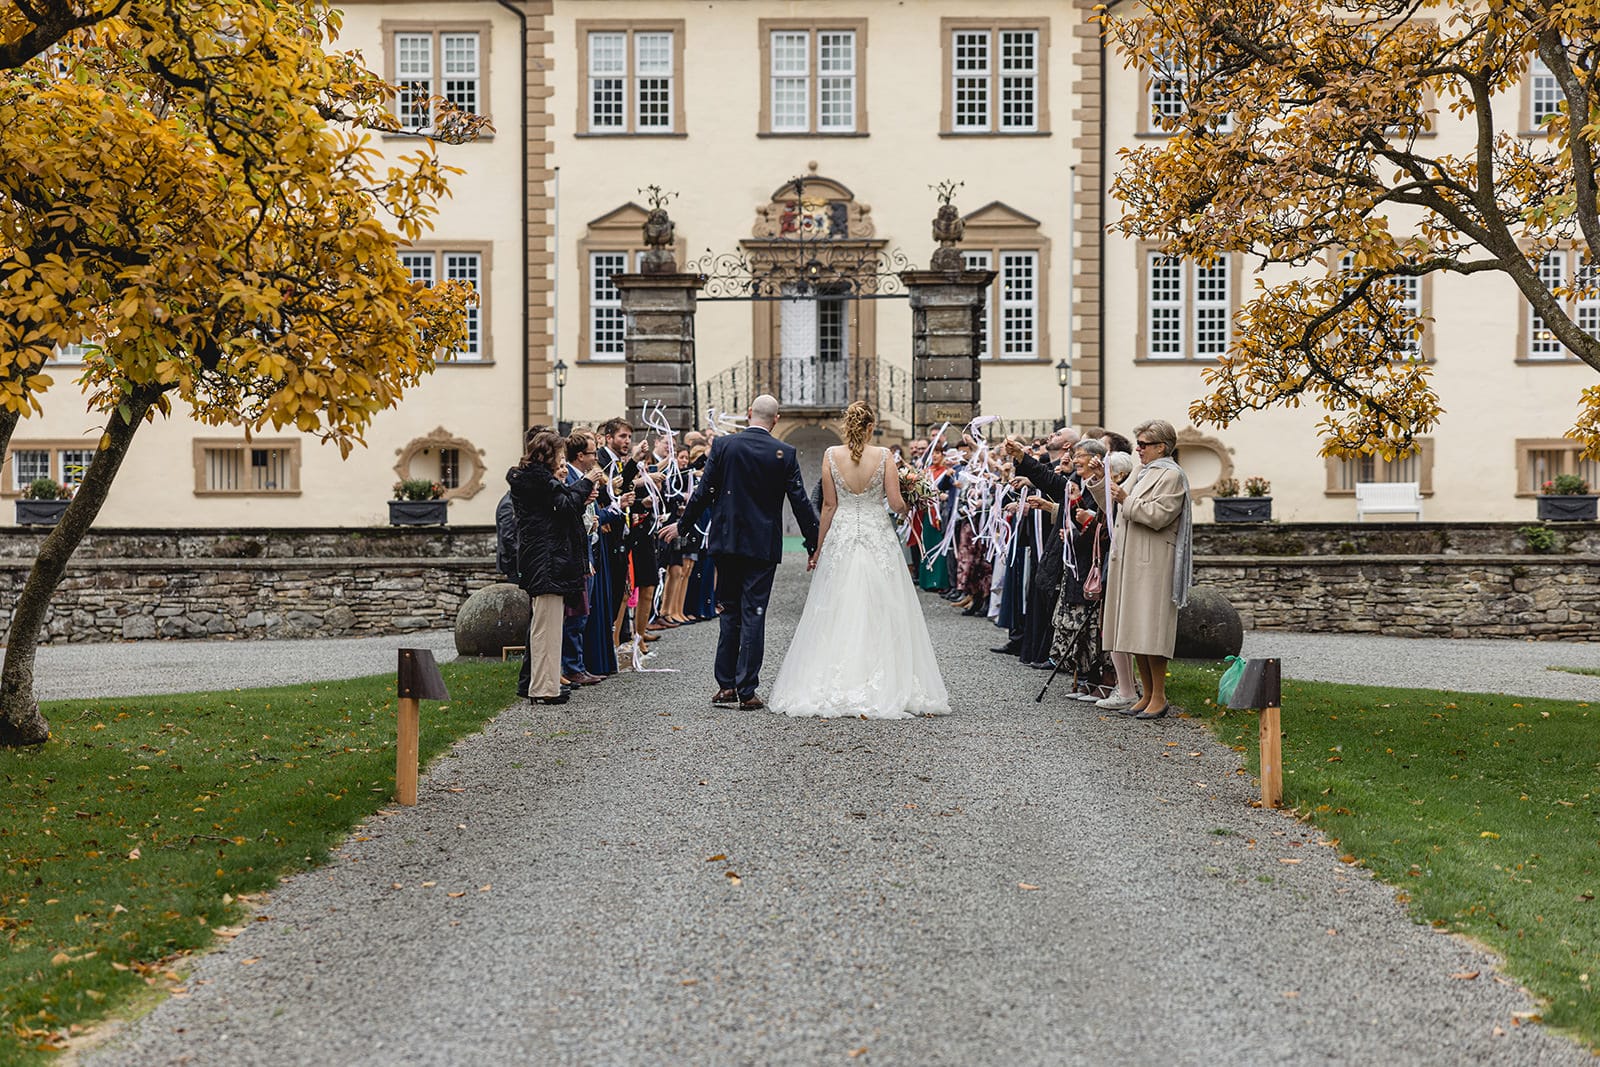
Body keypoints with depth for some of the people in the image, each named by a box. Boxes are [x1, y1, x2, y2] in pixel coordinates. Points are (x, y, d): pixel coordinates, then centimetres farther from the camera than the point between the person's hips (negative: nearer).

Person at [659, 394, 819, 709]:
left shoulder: (723, 445, -2)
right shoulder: (784, 453, -4)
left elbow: (703, 492, 0)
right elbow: (800, 501, -3)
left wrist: (682, 525, 14)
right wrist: (814, 544, 6)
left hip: (727, 541, 2)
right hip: (763, 545, -1)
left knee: (729, 613, 12)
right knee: (753, 615, 1)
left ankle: (726, 686, 13)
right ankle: (747, 691, 2)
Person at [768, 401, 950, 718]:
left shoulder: (831, 455, -4)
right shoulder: (883, 456, -7)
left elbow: (829, 505, -1)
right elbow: (896, 503, -8)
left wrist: (819, 547, 8)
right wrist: (907, 508, 16)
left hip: (841, 537, 1)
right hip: (878, 538, -1)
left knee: (836, 615, 6)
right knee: (879, 615, 5)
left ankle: (829, 690, 8)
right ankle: (884, 688, 5)